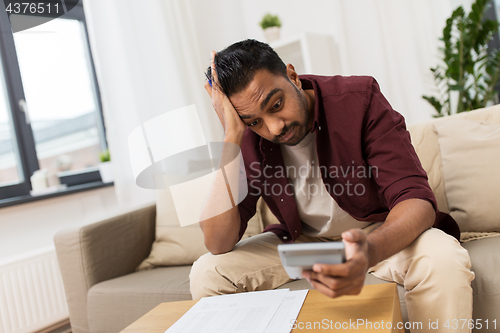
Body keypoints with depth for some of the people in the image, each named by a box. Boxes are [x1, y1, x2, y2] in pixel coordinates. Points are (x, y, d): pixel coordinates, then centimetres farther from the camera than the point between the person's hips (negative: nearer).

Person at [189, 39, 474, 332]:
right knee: (207, 274, -14)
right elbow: (218, 244, -22)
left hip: (383, 233, -1)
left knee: (443, 260, -34)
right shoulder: (247, 139, -14)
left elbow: (415, 198, -26)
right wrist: (232, 136, -30)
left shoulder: (359, 98, -20)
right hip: (301, 241, 2)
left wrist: (370, 252, -50)